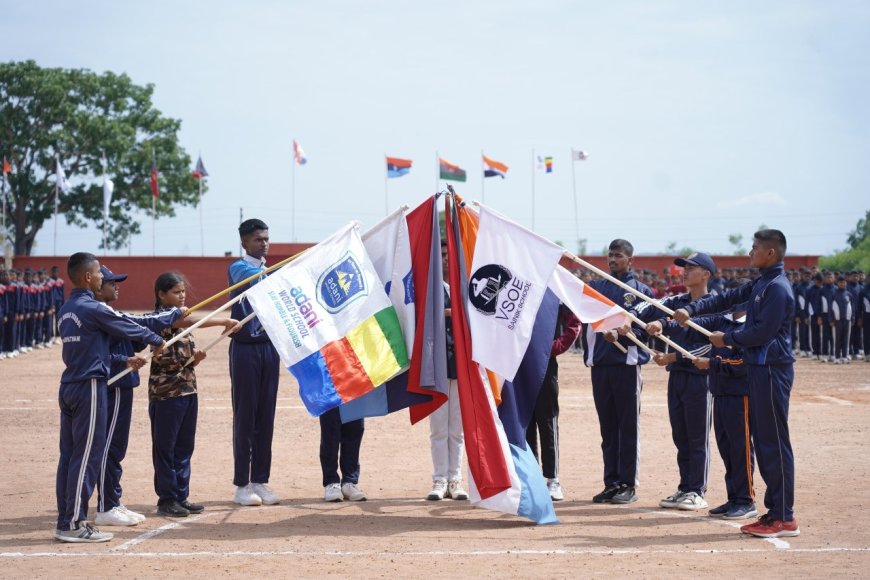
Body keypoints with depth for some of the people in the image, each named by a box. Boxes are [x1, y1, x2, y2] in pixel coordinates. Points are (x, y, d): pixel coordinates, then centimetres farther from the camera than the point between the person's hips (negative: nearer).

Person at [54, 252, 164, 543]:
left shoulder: (67, 310, 12)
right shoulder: (94, 309, -15)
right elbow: (128, 328, -5)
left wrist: (124, 360, 22)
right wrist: (156, 340, 13)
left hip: (68, 388, 9)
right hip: (89, 388, -9)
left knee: (69, 454, 10)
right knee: (86, 456, -5)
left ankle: (64, 520, 14)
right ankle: (74, 524, -5)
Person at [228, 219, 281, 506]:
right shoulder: (238, 268, -6)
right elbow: (259, 278, -26)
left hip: (269, 346, 6)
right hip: (245, 348, -6)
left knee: (266, 417, 7)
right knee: (245, 416, -3)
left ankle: (260, 481, 12)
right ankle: (242, 485, 3)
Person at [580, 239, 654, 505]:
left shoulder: (640, 290, 4)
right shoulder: (596, 287, 16)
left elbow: (644, 328, -5)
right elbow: (586, 324, 13)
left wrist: (620, 335, -18)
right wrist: (588, 355, -1)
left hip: (627, 365, -4)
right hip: (599, 365, 4)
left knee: (629, 427, -2)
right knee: (607, 427, 8)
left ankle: (628, 485, 2)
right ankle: (611, 483, 13)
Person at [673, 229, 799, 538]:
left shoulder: (778, 288, -14)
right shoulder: (760, 284, 15)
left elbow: (763, 331, -19)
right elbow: (729, 298, 17)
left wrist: (727, 338, -8)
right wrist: (692, 309, 4)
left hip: (772, 370, -10)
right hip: (758, 368, 10)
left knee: (775, 442, -7)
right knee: (762, 440, 12)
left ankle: (784, 518, -4)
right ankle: (775, 510, 17)